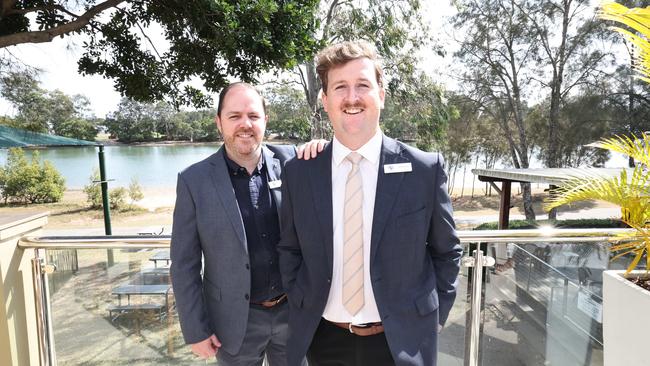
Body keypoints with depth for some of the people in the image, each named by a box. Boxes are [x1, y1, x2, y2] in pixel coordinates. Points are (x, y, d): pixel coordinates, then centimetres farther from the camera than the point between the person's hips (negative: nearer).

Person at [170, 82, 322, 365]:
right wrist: (196, 330, -5)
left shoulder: (290, 161, -6)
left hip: (294, 310, 2)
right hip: (235, 321, -1)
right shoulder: (194, 180, -10)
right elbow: (184, 265, -5)